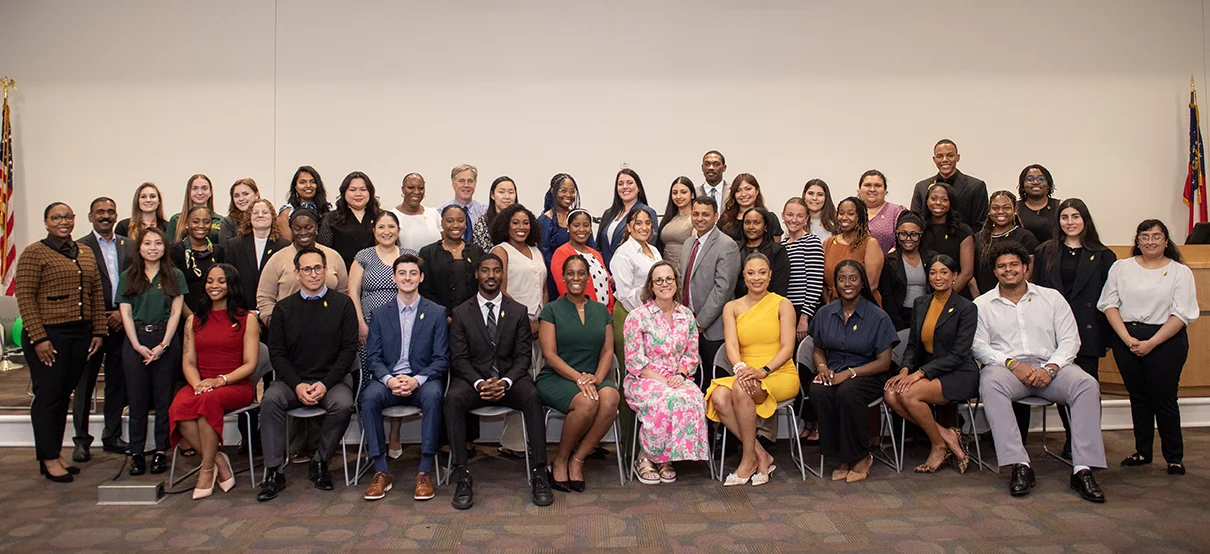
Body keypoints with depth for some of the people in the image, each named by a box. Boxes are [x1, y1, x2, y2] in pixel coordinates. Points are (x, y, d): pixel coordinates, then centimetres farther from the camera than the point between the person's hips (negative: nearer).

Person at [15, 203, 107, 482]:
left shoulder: (86, 253, 12)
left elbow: (96, 294, 14)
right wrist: (38, 338, -15)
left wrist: (99, 331, 7)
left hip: (80, 336, 6)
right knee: (48, 395, 1)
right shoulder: (34, 253, -6)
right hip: (48, 336, -5)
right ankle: (49, 459, 11)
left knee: (64, 396, 12)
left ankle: (57, 453, 21)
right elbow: (25, 297, -10)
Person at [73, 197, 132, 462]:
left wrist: (123, 313, -3)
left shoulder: (129, 246, 10)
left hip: (121, 323, 3)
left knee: (118, 383, 9)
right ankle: (81, 440, 14)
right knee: (85, 383, 5)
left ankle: (112, 436, 20)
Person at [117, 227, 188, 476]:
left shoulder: (175, 276, 6)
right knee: (137, 399, 3)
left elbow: (176, 312, 1)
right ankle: (136, 452, 9)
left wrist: (163, 345, -9)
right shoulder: (128, 277, 9)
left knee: (163, 398, 1)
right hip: (135, 343, 1)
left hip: (166, 342, -1)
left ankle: (161, 451, 8)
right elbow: (125, 314, 3)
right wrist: (139, 346, -8)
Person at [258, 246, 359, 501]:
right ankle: (274, 472, -19)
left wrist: (325, 384, -14)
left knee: (343, 404, -30)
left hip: (331, 378, -2)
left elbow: (349, 349, -2)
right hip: (293, 380, 2)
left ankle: (320, 463, -7)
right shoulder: (284, 308, 9)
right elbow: (277, 353, 5)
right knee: (270, 400, -27)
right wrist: (297, 385, -12)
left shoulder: (342, 304, 3)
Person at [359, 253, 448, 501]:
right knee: (369, 396, -31)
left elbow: (441, 359, 0)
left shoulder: (437, 313, 6)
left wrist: (416, 380, -17)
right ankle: (381, 472, -22)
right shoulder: (379, 313, 11)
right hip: (389, 378, 2)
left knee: (433, 395, -35)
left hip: (423, 380, -1)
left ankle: (425, 472, -27)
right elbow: (373, 357, 5)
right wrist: (389, 379, -16)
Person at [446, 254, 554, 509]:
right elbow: (459, 358, 0)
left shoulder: (518, 311, 9)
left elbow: (523, 356, 3)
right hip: (473, 378, 0)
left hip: (510, 378, 0)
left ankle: (539, 474, -29)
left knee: (533, 397, -32)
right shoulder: (461, 313, 7)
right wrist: (480, 383, -18)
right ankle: (462, 477, -30)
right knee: (453, 398, -32)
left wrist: (505, 382, -16)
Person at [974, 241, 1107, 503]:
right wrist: (1013, 364, -14)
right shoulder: (982, 304, 11)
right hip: (1005, 366, -2)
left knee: (1087, 384, -28)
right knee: (991, 384, -36)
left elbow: (1070, 339, 8)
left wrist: (1050, 368, -10)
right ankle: (1019, 465, -38)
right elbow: (979, 346, 1)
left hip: (1049, 367, 2)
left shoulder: (1051, 297, 16)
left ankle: (1083, 468, -28)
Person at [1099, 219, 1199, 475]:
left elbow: (1182, 314, -6)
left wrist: (1151, 343, -14)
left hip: (1165, 341, -3)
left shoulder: (1180, 271, 1)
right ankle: (1142, 452, 22)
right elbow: (1109, 304, 2)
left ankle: (1174, 457, 14)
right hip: (1126, 339, 3)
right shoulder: (1121, 267, 8)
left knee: (1164, 398, 0)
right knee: (1138, 397, 11)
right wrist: (1127, 338, -10)